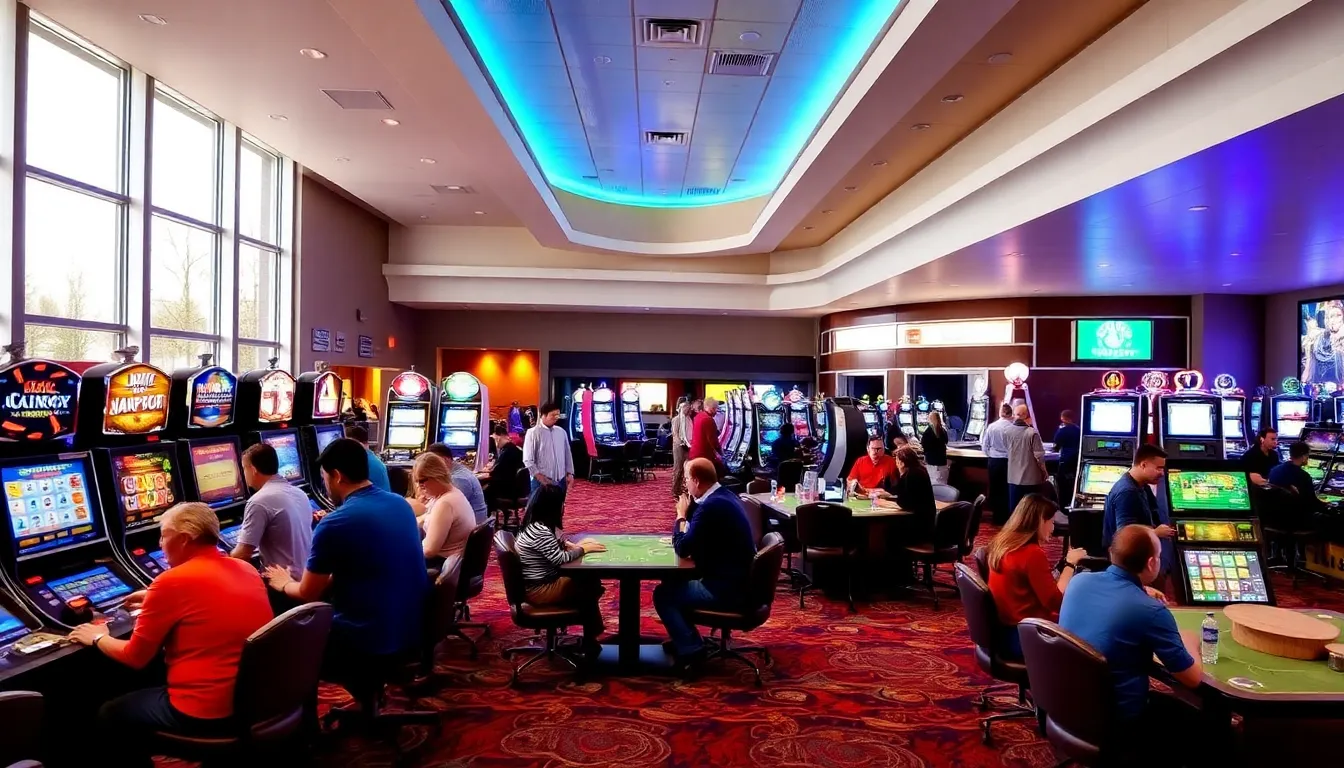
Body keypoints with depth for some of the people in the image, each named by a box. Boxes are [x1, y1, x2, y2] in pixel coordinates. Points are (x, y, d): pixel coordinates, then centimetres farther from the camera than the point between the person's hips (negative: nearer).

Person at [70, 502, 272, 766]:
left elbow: (135, 657, -3)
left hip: (205, 713, -7)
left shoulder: (172, 582, -14)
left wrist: (98, 638, 16)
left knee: (110, 715, 19)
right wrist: (155, 604, 28)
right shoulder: (247, 570, 5)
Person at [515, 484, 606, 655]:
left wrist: (575, 545, -1)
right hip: (539, 590, -9)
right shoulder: (540, 531, -27)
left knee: (591, 581, 5)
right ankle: (590, 643, 16)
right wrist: (583, 549, -10)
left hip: (544, 580, 9)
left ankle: (592, 637, 14)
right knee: (589, 590, -1)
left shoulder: (536, 524, 4)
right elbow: (561, 558, -24)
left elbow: (557, 542, 15)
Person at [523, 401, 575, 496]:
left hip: (560, 480, 5)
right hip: (542, 481, -5)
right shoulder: (533, 433, -6)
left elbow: (567, 454, 15)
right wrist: (539, 476, -15)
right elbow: (527, 459, -9)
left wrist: (570, 473, 7)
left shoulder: (561, 432, 9)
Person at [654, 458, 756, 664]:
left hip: (727, 590, -10)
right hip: (738, 580, 10)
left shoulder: (711, 506, -24)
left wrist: (681, 515, -3)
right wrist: (689, 509, 3)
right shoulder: (724, 495, 6)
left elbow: (682, 549, -17)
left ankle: (691, 651, 6)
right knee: (673, 581, 24)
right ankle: (683, 637, 33)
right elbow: (696, 539, 17)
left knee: (662, 594, 2)